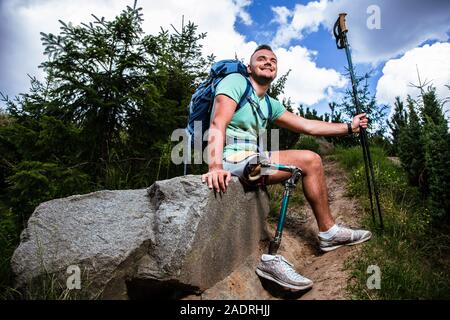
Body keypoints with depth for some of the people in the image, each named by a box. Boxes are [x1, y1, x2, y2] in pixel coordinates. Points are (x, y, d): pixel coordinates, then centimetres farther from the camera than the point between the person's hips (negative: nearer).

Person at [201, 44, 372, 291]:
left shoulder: (269, 104, 19)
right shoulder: (236, 81, -3)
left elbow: (308, 126, 22)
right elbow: (218, 125, -19)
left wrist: (349, 127, 22)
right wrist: (215, 167, -34)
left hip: (252, 159, 9)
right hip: (231, 159, -9)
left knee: (311, 161, 7)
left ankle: (329, 233, 14)